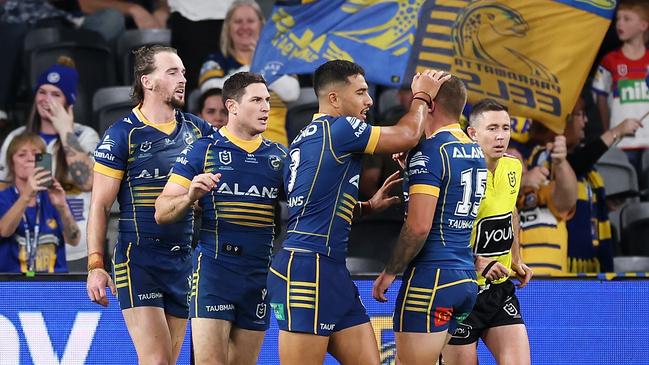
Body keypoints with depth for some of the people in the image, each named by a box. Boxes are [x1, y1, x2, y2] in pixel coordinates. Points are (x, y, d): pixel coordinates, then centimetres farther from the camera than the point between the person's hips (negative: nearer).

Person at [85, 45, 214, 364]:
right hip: (139, 258, -5)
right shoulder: (122, 135, -4)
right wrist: (95, 265, -12)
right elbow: (100, 206, -4)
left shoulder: (197, 130, 9)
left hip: (184, 261, 5)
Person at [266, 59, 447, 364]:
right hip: (307, 269, -10)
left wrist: (369, 206, 22)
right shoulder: (337, 128, -9)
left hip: (332, 271, 10)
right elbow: (406, 135, -2)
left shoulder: (305, 139, 20)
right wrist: (422, 96, 16)